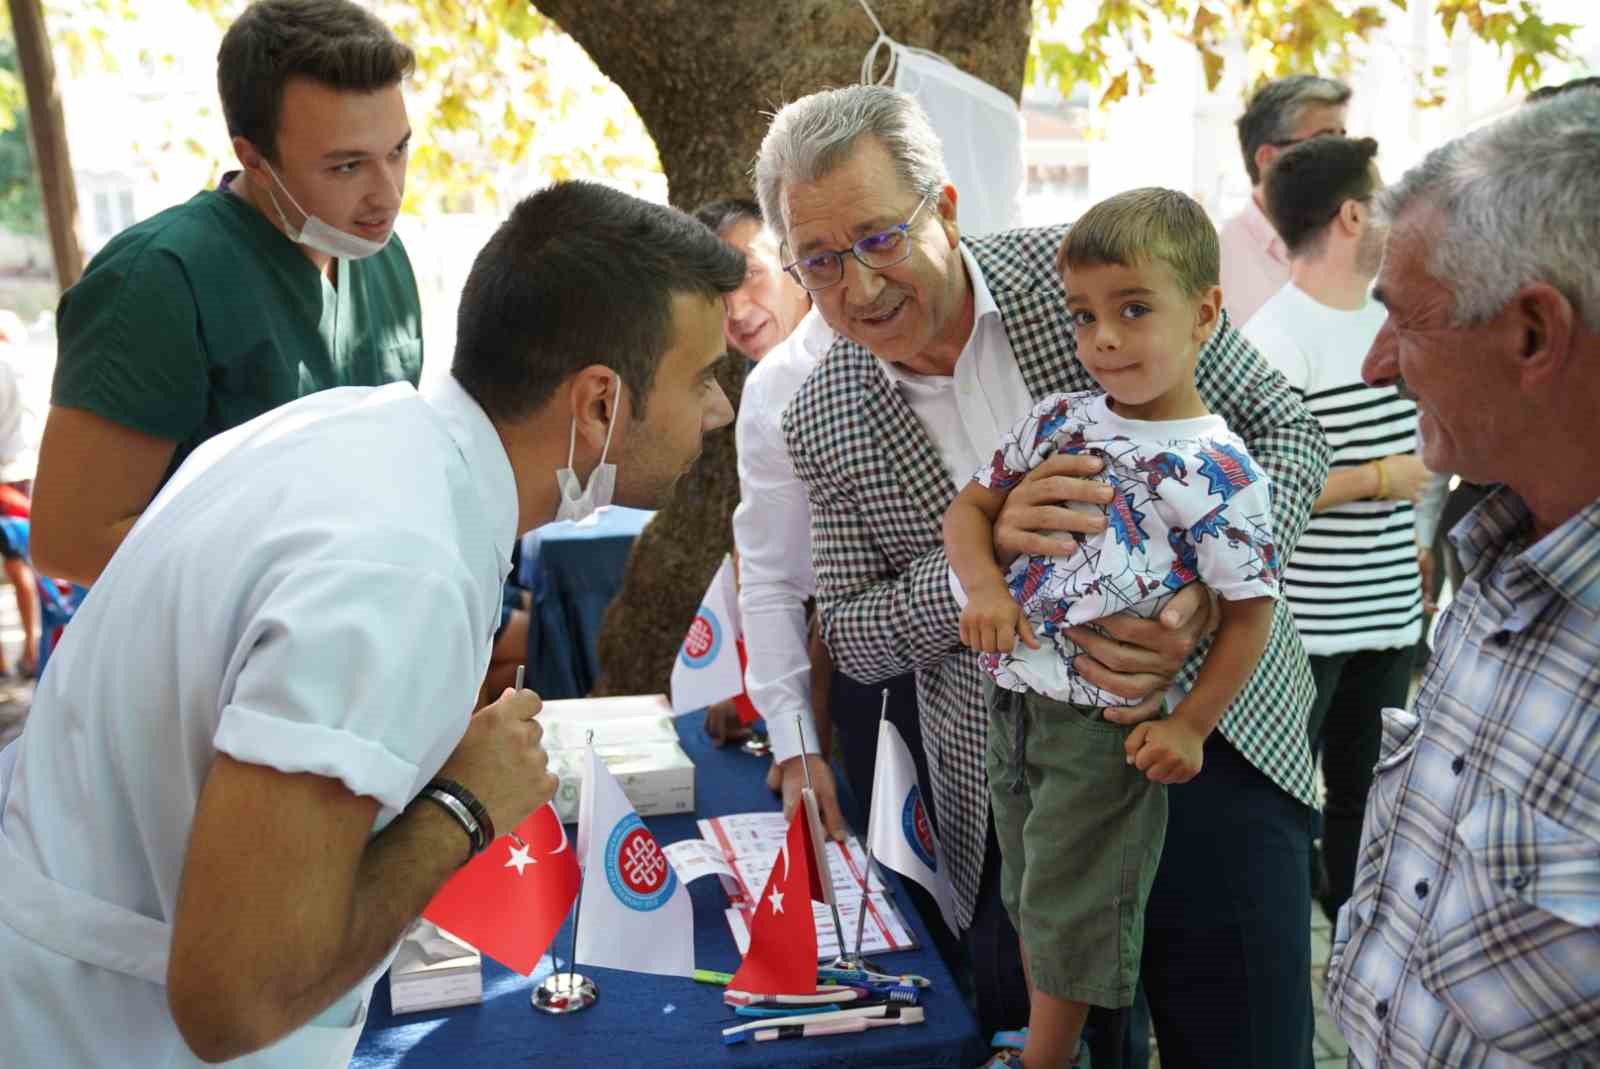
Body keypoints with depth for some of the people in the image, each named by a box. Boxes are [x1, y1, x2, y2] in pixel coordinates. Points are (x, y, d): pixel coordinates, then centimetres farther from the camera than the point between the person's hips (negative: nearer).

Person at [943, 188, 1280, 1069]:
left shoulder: (1215, 472, -15)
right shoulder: (1055, 421, 1)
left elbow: (1249, 609, -10)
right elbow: (969, 507, 7)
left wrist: (1190, 725, -14)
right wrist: (983, 585, -12)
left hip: (1109, 723, -6)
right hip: (1008, 698, 6)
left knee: (1069, 908, 10)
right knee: (1028, 894, 22)